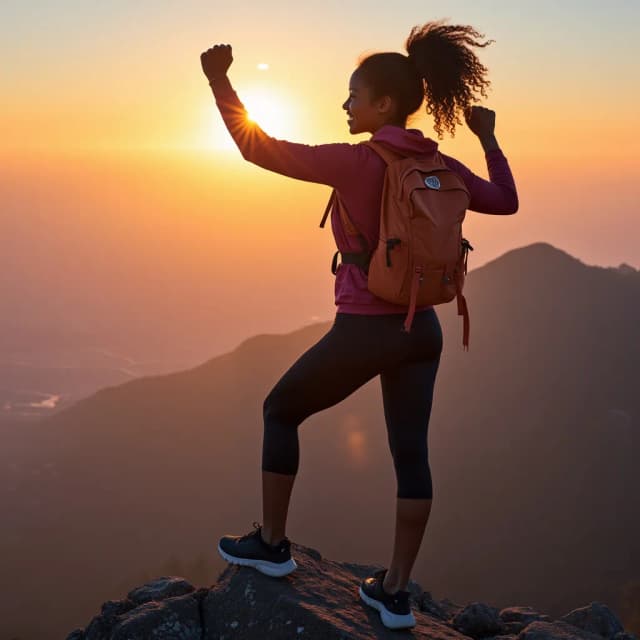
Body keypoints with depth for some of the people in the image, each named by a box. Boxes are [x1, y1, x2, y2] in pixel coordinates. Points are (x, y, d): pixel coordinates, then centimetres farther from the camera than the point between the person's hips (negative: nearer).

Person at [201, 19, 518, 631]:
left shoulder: (357, 162, -17)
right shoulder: (440, 167, 2)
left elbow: (258, 148, -17)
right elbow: (506, 202, 15)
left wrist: (220, 80, -10)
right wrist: (488, 139, 25)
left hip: (364, 332, -6)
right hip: (421, 329, 6)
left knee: (280, 411, 16)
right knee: (410, 453, 11)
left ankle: (271, 542, 25)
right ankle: (394, 591, 18)